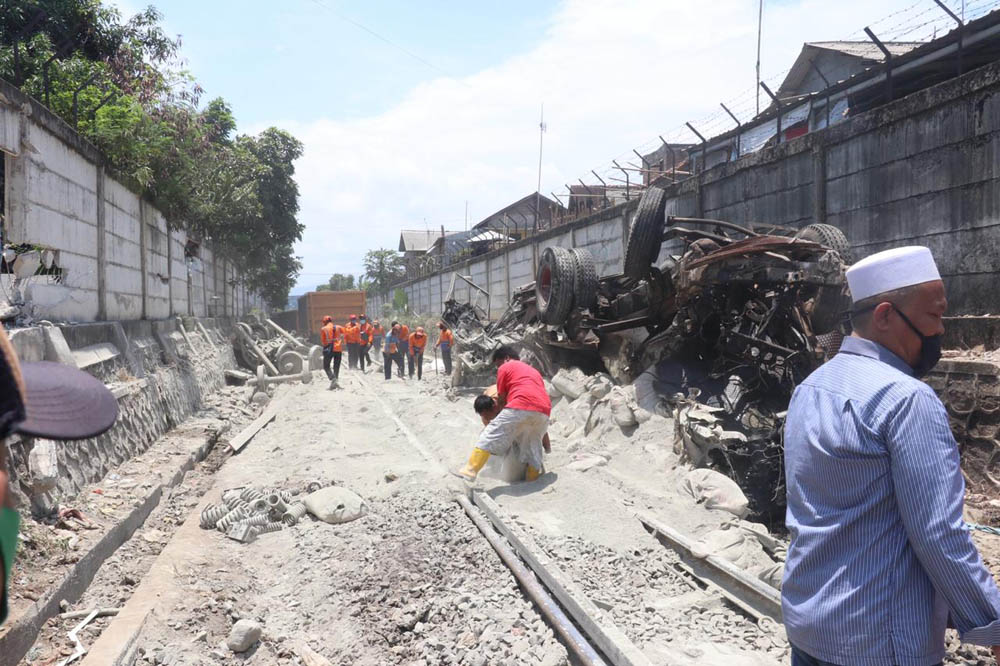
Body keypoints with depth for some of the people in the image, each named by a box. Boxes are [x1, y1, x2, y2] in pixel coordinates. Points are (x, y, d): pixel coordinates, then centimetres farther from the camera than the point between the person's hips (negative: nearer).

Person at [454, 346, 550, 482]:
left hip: (521, 407, -6)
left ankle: (470, 471, -5)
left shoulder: (505, 367, 16)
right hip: (543, 412, 6)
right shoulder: (533, 370, 36)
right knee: (533, 445, 19)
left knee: (491, 436, -1)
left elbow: (501, 398, 15)